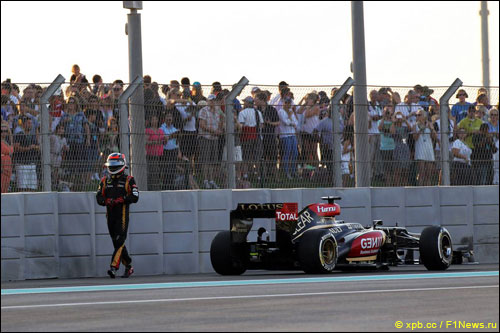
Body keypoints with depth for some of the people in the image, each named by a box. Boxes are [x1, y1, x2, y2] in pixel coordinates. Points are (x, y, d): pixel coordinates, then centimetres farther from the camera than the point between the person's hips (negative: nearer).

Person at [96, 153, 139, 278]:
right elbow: (99, 197, 8)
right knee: (116, 242, 9)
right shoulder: (105, 181, 15)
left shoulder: (128, 180, 2)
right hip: (110, 214, 6)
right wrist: (107, 201, -13)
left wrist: (121, 200, -19)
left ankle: (114, 267, -23)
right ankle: (128, 266, 21)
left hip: (122, 214, -6)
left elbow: (134, 197, -7)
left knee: (119, 241, -15)